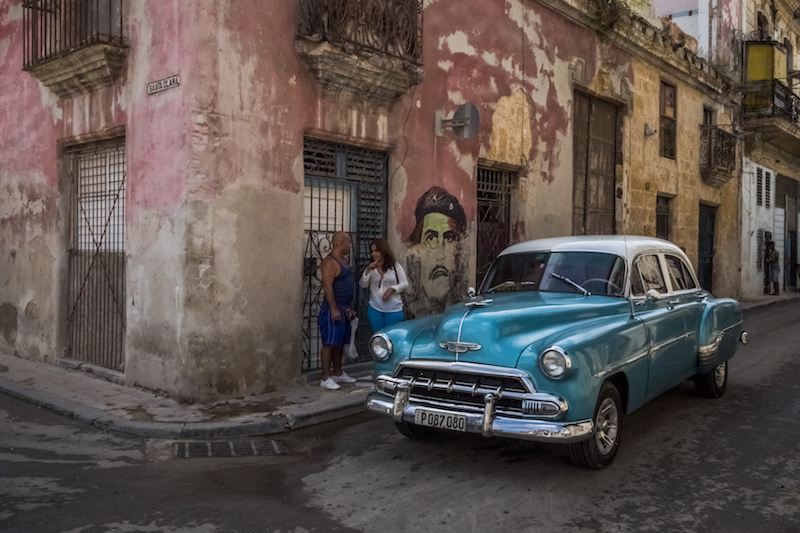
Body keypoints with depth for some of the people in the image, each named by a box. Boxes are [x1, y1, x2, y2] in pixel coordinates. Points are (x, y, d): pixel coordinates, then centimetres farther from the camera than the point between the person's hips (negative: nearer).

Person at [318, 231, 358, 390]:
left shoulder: (344, 259, 15)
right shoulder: (330, 262, -15)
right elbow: (327, 286, -21)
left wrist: (349, 308, 21)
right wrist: (334, 309, -23)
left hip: (344, 309, 10)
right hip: (333, 309, -10)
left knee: (340, 343, 16)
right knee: (329, 343, -8)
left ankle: (338, 373, 26)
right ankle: (326, 378, -5)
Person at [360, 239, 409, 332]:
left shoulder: (395, 266, 2)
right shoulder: (371, 267, 7)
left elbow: (405, 284, 0)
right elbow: (363, 285, -2)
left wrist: (392, 289, -16)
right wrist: (368, 270, -15)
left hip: (393, 311, -2)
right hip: (375, 310, 2)